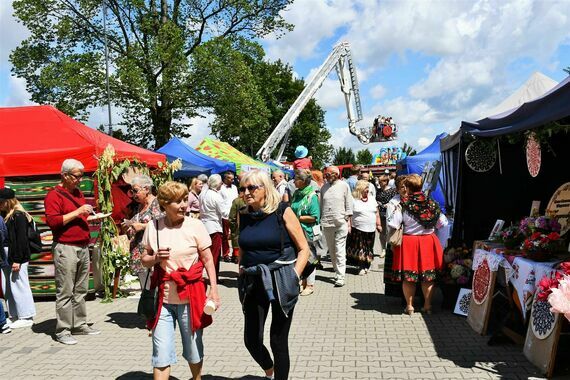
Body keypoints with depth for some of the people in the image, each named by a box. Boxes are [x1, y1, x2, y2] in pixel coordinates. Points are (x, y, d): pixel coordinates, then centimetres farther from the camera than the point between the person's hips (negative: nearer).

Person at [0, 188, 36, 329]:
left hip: (17, 257, -8)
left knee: (18, 285, -2)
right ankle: (14, 315, 23)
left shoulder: (19, 216, -11)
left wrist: (17, 260, -17)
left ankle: (26, 317, 7)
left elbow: (21, 239, -15)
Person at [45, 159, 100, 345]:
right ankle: (62, 331, 3)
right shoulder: (54, 195, -7)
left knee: (80, 291, 12)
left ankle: (80, 325, 21)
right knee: (65, 292, -4)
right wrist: (77, 212, -19)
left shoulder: (78, 193, 18)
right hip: (66, 248, -8)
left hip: (83, 247, 8)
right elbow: (52, 221, -18)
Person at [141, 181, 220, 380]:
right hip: (163, 297, 1)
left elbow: (208, 259, -3)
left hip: (190, 297, -1)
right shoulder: (153, 227, -1)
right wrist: (155, 258, -13)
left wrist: (214, 289, -11)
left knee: (193, 348, 14)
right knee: (161, 352, 3)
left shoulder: (195, 225, -7)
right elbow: (144, 260, 9)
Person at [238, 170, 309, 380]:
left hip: (281, 281, -4)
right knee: (251, 340, 6)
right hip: (253, 282, 4)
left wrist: (293, 277, -12)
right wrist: (242, 273, 7)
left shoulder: (282, 212, -7)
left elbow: (303, 248, -5)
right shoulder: (244, 216, 6)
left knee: (278, 340, 3)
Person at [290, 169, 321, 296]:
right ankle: (304, 282, 29)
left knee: (309, 258, 4)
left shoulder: (312, 196, -13)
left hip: (308, 232, -7)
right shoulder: (296, 194, 7)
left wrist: (298, 218, -16)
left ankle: (310, 285, 17)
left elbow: (314, 217, -18)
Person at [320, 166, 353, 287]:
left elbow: (349, 204, 1)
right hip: (327, 223, 4)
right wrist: (320, 220, 11)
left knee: (340, 251, -7)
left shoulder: (344, 185, 1)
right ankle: (337, 271, 22)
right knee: (331, 250, 10)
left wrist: (348, 221, -3)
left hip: (341, 222, -4)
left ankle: (340, 277, -7)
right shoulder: (324, 187, 12)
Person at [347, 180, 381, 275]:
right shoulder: (353, 199, -5)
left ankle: (366, 266, 20)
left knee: (368, 249, 9)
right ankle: (362, 267, 4)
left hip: (371, 229, 5)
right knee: (359, 248, -4)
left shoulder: (371, 199, 12)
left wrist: (378, 224, 12)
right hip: (358, 229, -5)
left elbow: (377, 213, 16)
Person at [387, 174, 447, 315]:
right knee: (428, 276, 14)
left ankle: (409, 306, 13)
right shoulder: (431, 203, -4)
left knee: (408, 276, 8)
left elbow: (393, 224, -14)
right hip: (428, 242, 3)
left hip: (409, 243, -3)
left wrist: (391, 208, -3)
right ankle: (427, 305, 20)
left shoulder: (403, 205, -13)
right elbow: (441, 224, 1)